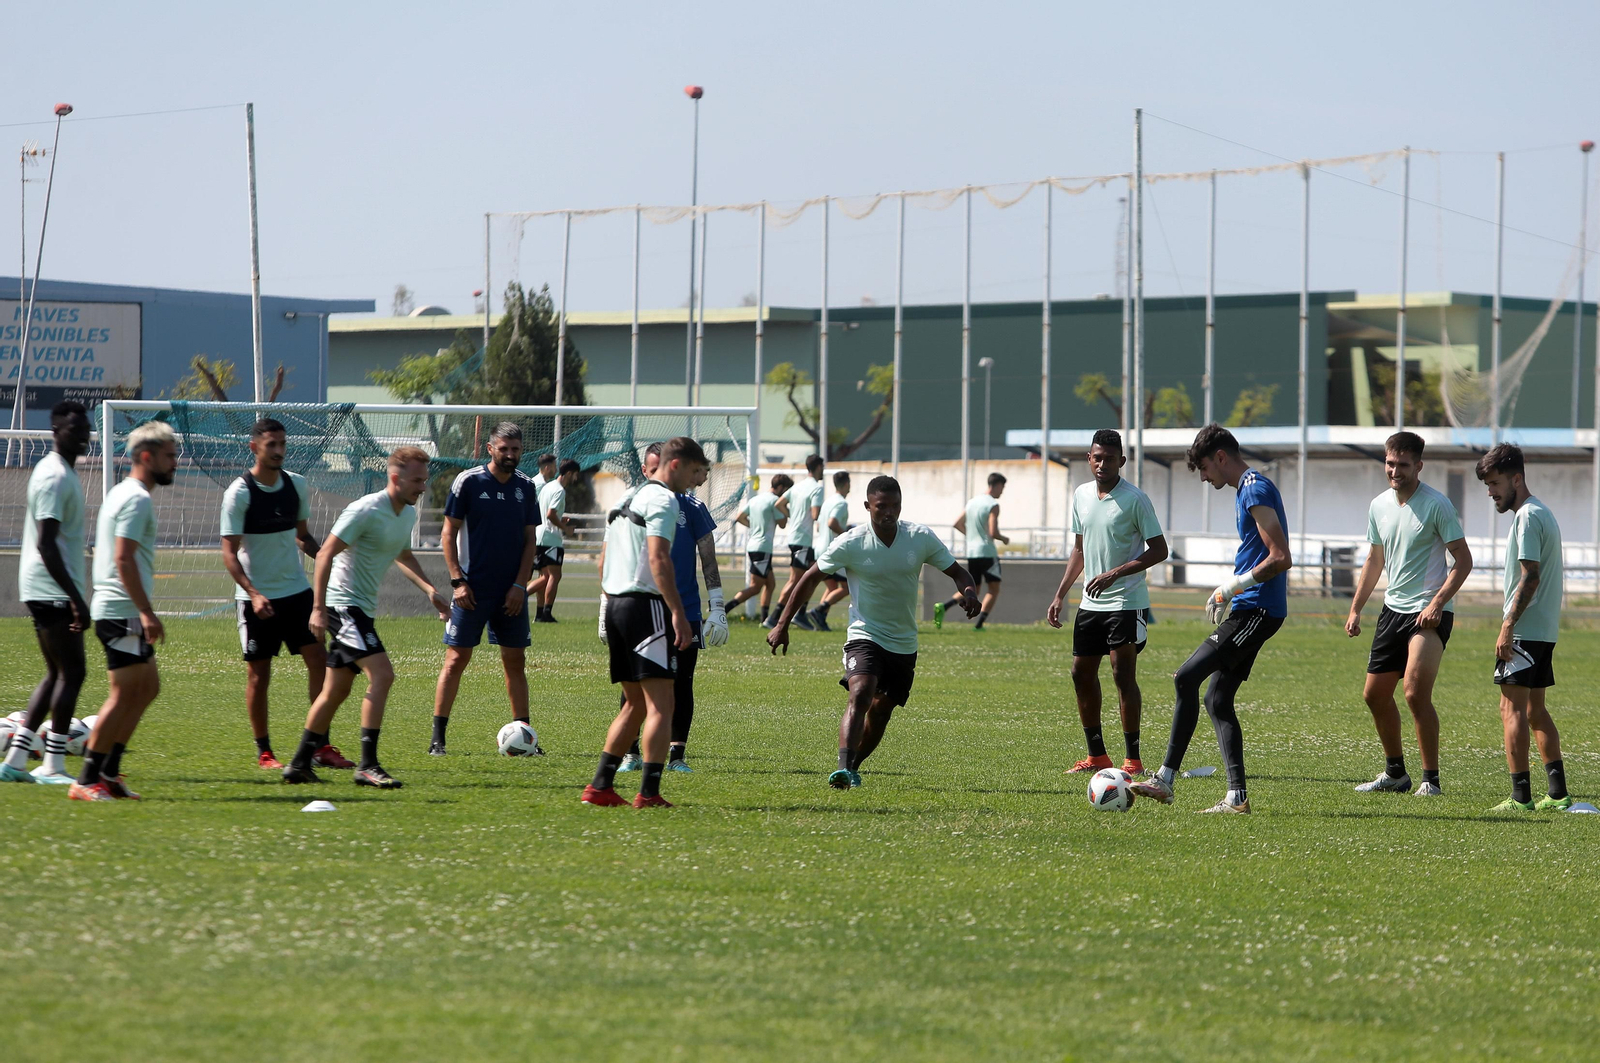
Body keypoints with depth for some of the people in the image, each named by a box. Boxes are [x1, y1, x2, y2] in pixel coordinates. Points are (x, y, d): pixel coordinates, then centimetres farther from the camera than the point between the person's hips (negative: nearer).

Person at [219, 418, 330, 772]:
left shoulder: (297, 485, 6)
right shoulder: (239, 493, -11)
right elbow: (229, 553, -13)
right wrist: (253, 593, -26)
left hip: (296, 590, 5)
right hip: (257, 597, -5)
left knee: (319, 661, -2)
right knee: (259, 674, 1)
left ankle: (321, 746, 5)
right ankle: (264, 752, 12)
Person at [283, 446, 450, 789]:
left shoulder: (408, 514, 9)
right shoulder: (366, 510, -18)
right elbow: (325, 554, -18)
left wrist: (429, 590, 16)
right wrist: (319, 608, -21)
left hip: (362, 608, 10)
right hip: (344, 603, -10)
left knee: (337, 690, 12)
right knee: (382, 674, -20)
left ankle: (300, 765, 20)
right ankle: (368, 766, -20)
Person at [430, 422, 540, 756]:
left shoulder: (526, 487, 7)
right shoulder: (468, 482, -5)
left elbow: (529, 540, 10)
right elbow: (449, 534, -3)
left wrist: (520, 585, 0)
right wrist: (458, 581, -11)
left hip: (511, 591, 4)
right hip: (473, 588, -4)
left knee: (515, 661, 6)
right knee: (456, 659, -5)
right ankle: (437, 737, -2)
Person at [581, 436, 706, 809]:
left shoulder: (627, 498, 21)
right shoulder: (662, 499, -8)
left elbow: (604, 562, 23)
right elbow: (658, 559, -19)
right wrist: (678, 614, -22)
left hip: (616, 604, 9)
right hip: (646, 603, -9)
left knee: (636, 704, 16)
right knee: (660, 704, -8)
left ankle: (599, 786, 12)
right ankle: (649, 793, -14)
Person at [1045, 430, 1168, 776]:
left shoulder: (1134, 499, -10)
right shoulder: (1081, 495, 10)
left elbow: (1158, 550, -11)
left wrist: (1114, 574, -20)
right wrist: (1060, 596, 14)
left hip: (1126, 601, -7)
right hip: (1090, 602, 7)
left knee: (1123, 674, -11)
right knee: (1082, 673, 8)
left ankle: (1132, 760, -8)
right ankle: (1096, 755, 18)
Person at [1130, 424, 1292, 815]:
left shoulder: (1256, 490, -13)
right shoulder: (1247, 490, 19)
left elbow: (1281, 558, -20)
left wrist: (1233, 587, -15)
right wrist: (1229, 592, 16)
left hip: (1257, 610, -11)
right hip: (1249, 610, 11)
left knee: (1187, 678, -15)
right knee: (1217, 698, 7)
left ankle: (1165, 779, -13)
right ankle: (1237, 796, 4)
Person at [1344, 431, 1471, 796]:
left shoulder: (1436, 505, -11)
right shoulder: (1379, 506, 9)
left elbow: (1463, 560, -11)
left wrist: (1437, 602, -21)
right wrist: (1355, 609, 18)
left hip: (1429, 612, -8)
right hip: (1393, 609, 8)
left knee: (1417, 694, -18)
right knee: (1375, 695, 10)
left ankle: (1431, 779, -9)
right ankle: (1395, 773, 25)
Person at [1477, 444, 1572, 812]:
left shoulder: (1527, 517, -13)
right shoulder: (1543, 513, 18)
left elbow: (1530, 577, -20)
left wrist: (1509, 625, -21)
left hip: (1524, 630, -10)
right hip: (1545, 629, 10)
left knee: (1513, 707, -8)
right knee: (1535, 711, 14)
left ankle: (1520, 796, -10)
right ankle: (1558, 794, 11)